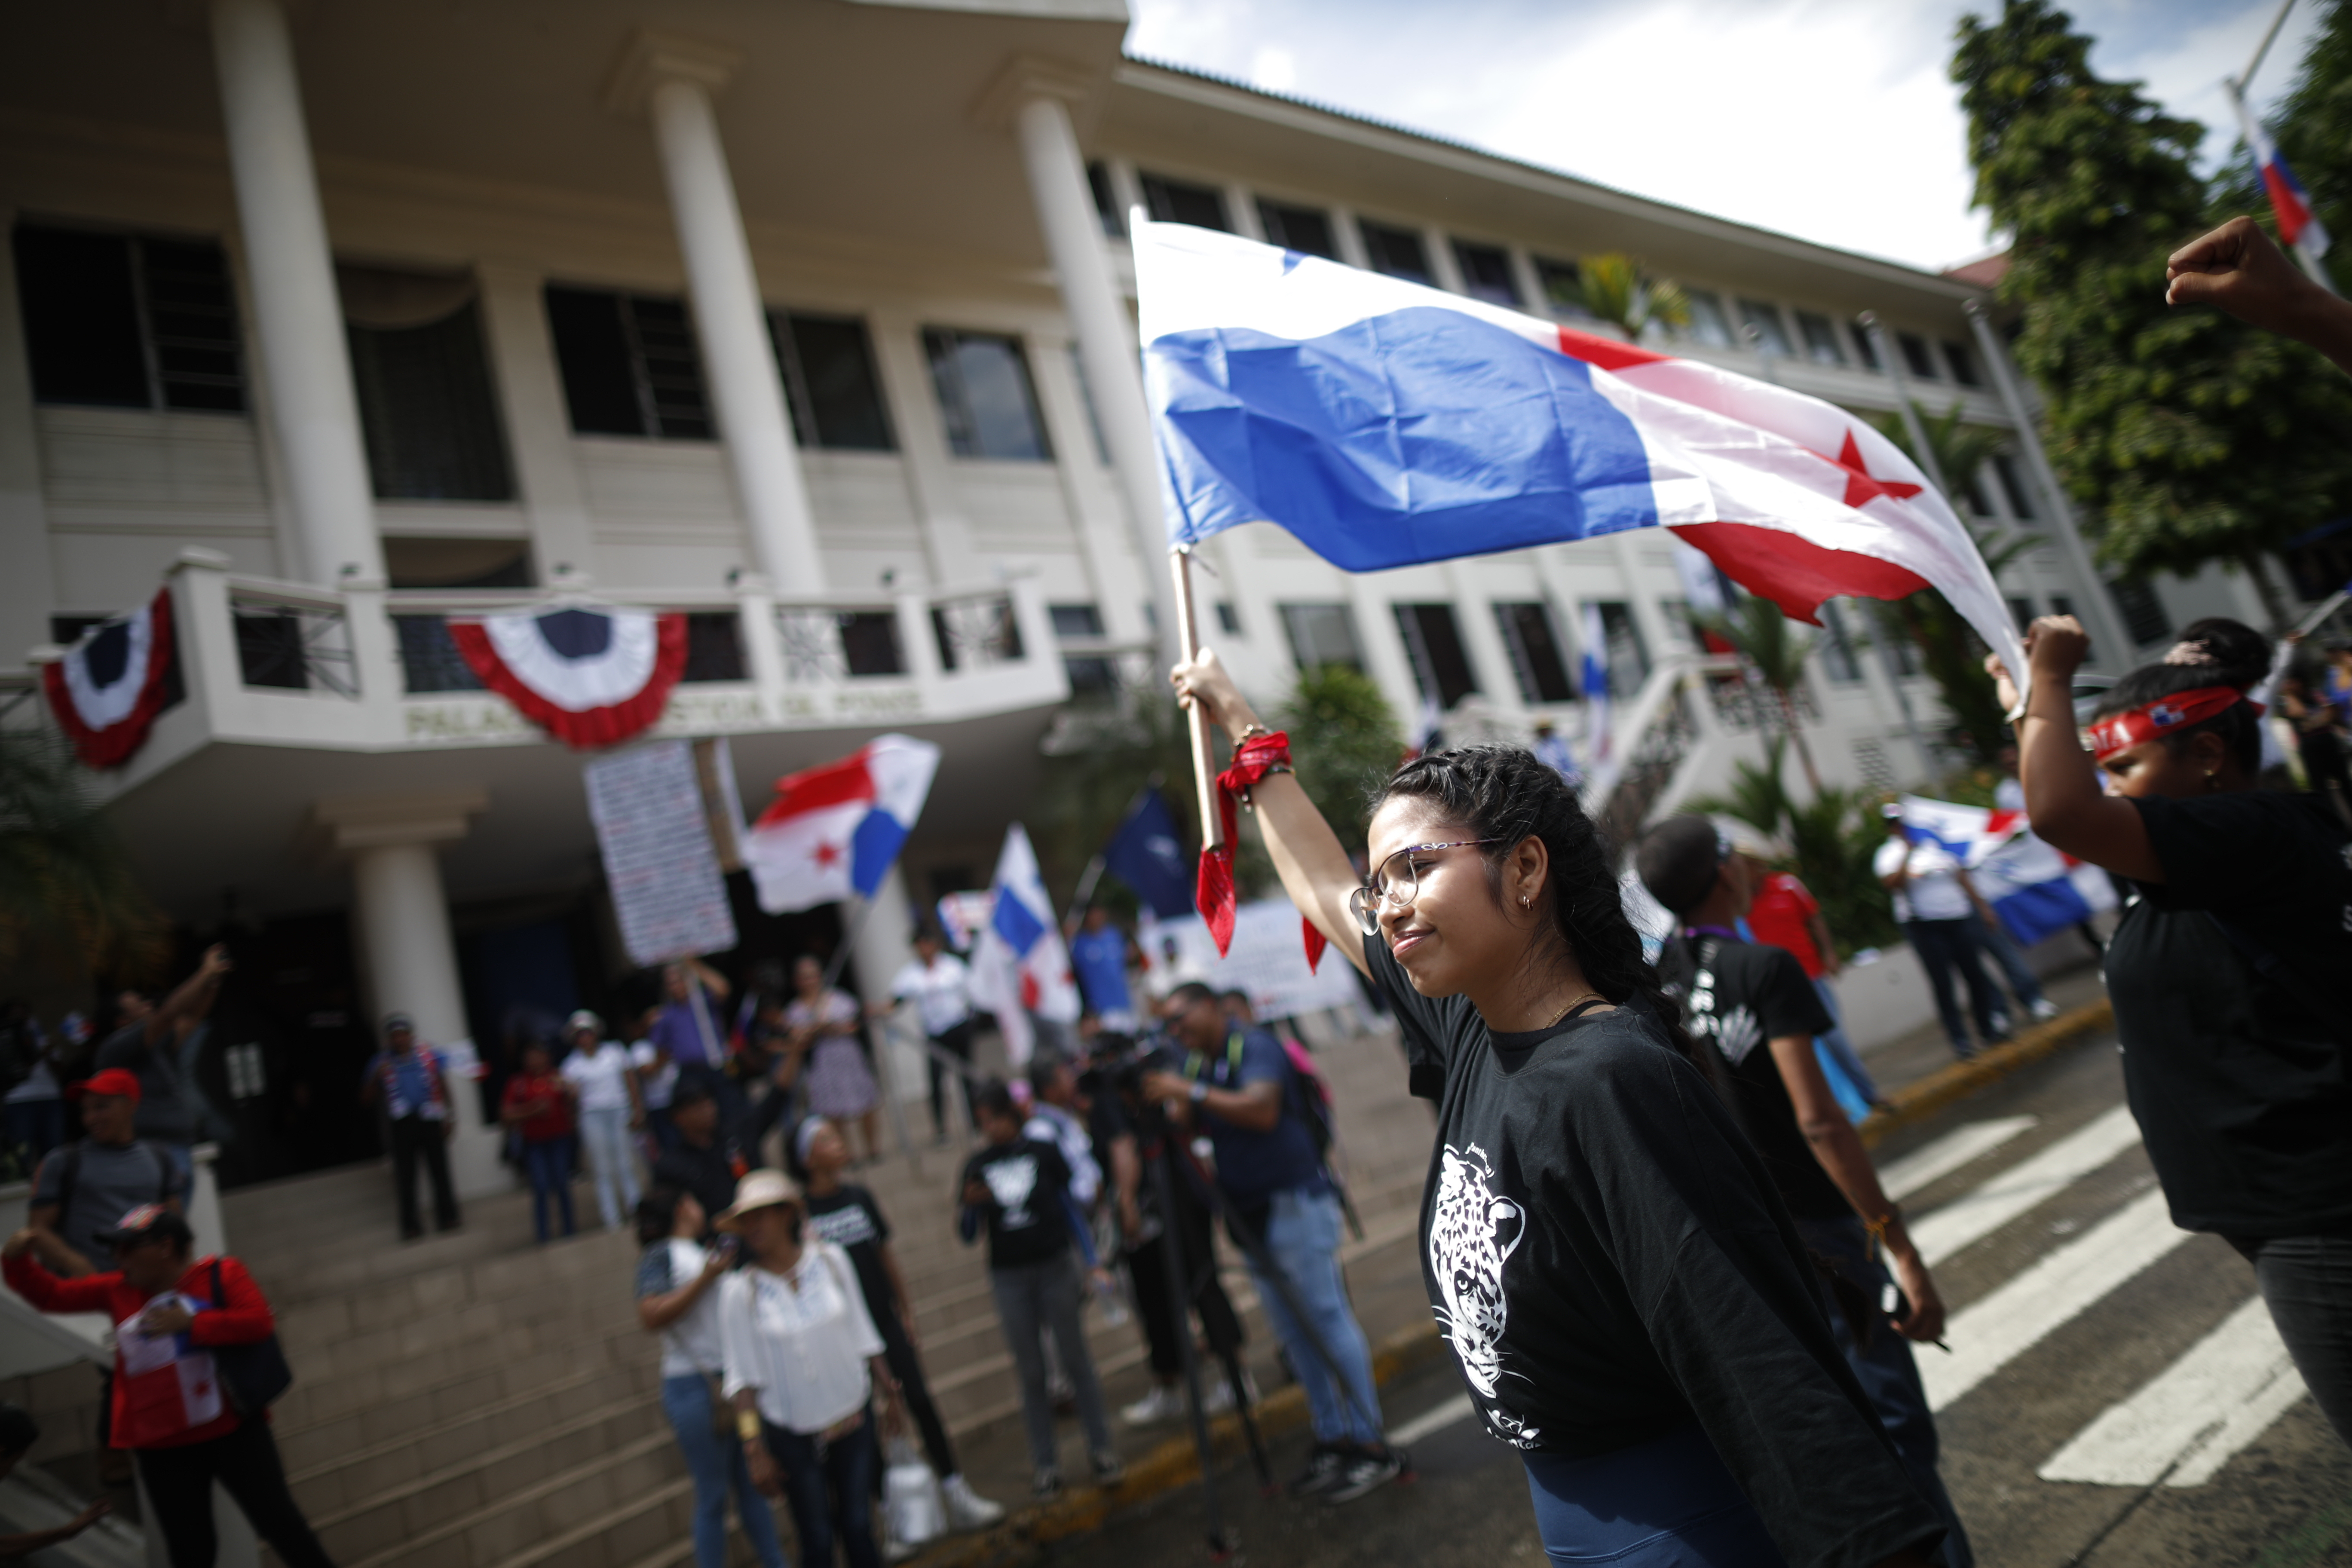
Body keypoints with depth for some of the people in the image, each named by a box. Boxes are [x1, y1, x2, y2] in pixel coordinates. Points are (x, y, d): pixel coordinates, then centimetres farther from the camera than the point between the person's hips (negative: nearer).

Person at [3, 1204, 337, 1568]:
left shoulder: (221, 1274, -6)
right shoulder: (118, 1290, 6)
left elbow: (260, 1321, -18)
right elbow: (50, 1294, 11)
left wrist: (190, 1323, -21)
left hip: (233, 1430, -4)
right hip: (162, 1447, 4)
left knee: (277, 1520, -2)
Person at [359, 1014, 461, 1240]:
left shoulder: (430, 1055, 6)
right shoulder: (381, 1062, 6)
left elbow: (444, 1088, 11)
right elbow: (367, 1098, 5)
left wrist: (450, 1117, 9)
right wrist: (376, 1077, -11)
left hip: (430, 1120, 0)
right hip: (402, 1124, 0)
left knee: (439, 1170, 1)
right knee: (406, 1175, 2)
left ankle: (447, 1217, 10)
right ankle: (410, 1224, 8)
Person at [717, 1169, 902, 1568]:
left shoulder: (830, 1260, -6)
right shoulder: (739, 1291, -12)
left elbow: (862, 1336, 3)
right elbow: (744, 1378, -9)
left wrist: (890, 1393, 7)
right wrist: (754, 1450, -10)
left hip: (853, 1420, 2)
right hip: (792, 1438, -2)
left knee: (858, 1529, 6)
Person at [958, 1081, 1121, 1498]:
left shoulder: (1043, 1152, -1)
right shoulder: (977, 1165, 1)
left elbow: (1071, 1208, 6)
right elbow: (969, 1236, 1)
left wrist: (1092, 1261, 3)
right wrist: (970, 1206, -19)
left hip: (1055, 1268, -1)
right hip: (1009, 1279, 1)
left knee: (1075, 1360, 4)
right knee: (1031, 1372, 7)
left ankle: (1101, 1447, 16)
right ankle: (1045, 1463, 16)